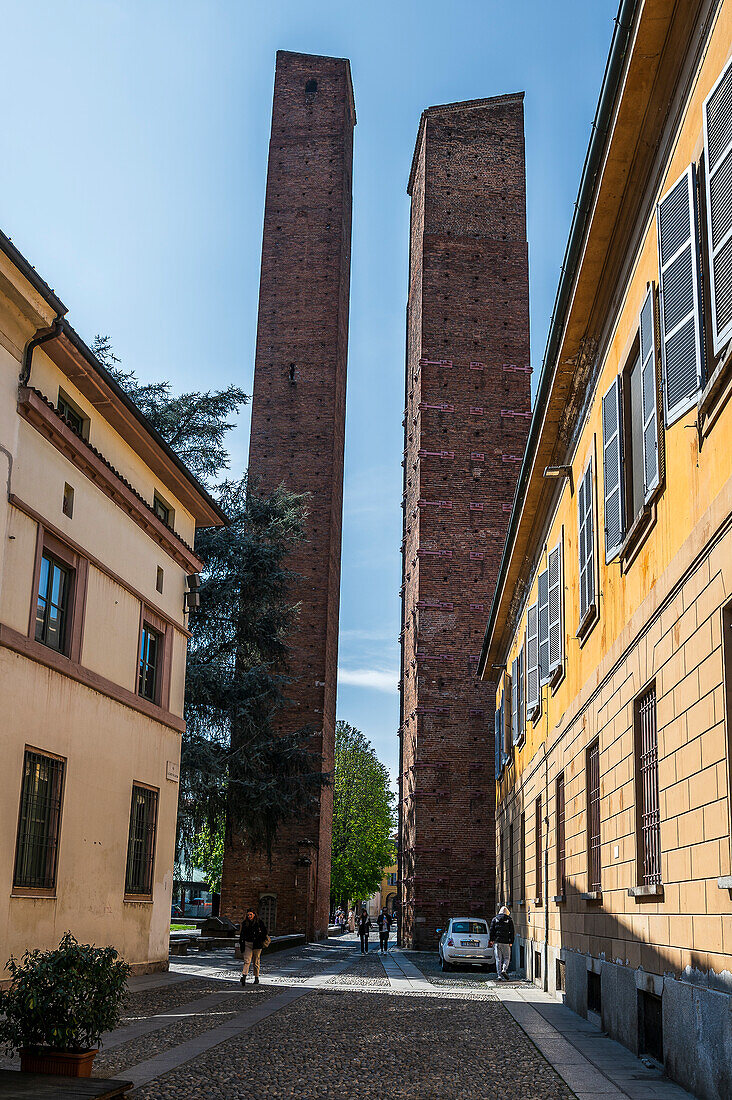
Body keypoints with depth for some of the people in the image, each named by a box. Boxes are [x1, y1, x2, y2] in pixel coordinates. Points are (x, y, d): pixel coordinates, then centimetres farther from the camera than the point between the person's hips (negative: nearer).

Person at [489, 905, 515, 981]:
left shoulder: (495, 919, 8)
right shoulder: (509, 920, 3)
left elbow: (491, 930, 4)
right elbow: (512, 932, 1)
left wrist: (491, 940, 8)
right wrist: (511, 942, 4)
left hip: (497, 941, 2)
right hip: (506, 942, -2)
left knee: (498, 959, 5)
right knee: (506, 957, 7)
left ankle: (499, 974, 1)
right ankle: (504, 970, -16)